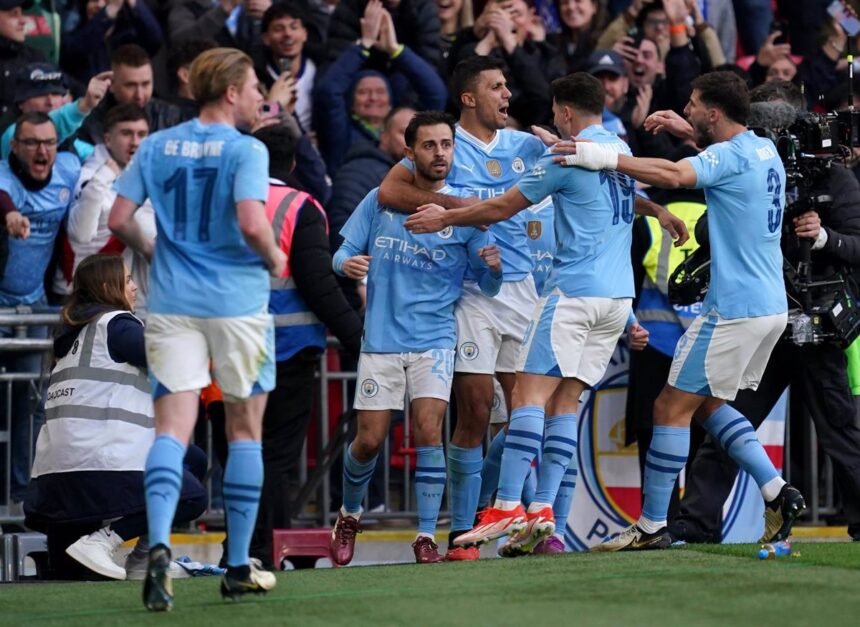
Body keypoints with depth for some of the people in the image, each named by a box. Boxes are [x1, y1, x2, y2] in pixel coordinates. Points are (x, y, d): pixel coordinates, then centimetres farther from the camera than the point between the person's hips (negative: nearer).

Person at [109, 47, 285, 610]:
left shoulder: (156, 147, 6)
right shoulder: (246, 150, -9)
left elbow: (119, 219, 4)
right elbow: (251, 224, -21)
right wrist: (275, 260, -1)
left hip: (173, 304, 3)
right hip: (237, 303, -3)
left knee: (173, 427, -3)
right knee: (245, 429, 10)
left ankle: (159, 544, -27)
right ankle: (239, 568, 14)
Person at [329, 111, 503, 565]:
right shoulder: (381, 200, 3)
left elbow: (487, 286, 3)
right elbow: (344, 252, 8)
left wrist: (493, 267, -21)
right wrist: (347, 263, -16)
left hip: (434, 341, -1)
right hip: (380, 340, 1)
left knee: (428, 430, -15)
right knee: (369, 440, 2)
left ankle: (426, 536, -7)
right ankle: (349, 516, 29)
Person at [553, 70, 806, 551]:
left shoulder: (731, 157, -15)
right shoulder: (764, 150, 11)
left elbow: (674, 175, -34)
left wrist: (606, 159, -34)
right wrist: (687, 130, 30)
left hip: (734, 308, -9)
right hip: (770, 306, 9)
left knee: (673, 406, -2)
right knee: (708, 403, 20)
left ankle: (652, 526, 0)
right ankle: (777, 492, 8)